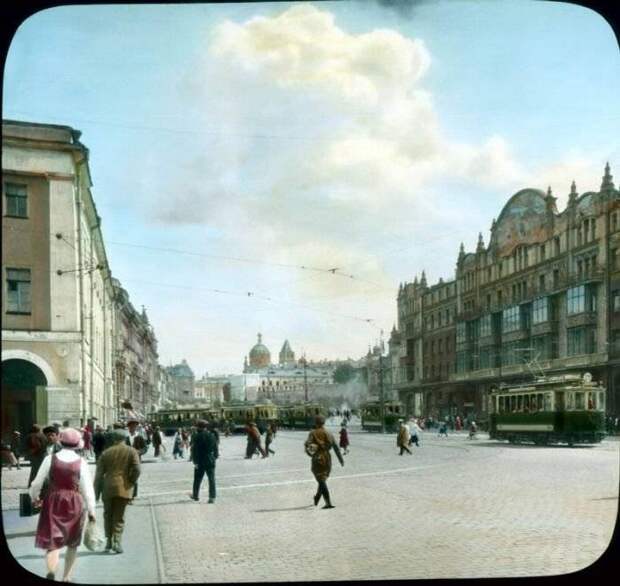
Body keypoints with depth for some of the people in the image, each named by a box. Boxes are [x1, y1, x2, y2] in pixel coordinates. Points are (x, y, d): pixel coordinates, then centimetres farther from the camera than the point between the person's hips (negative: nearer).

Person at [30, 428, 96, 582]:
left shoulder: (50, 459, -6)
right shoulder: (81, 463, -7)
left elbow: (37, 482, 0)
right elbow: (87, 489, -6)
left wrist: (34, 497, 20)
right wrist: (91, 510, 4)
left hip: (53, 502, 0)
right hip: (74, 504, 1)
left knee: (52, 541, -1)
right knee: (72, 543, 19)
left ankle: (51, 572, -27)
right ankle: (66, 577, 22)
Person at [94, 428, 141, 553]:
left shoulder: (106, 453, 8)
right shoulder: (132, 452, 3)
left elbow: (99, 474, 6)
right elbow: (136, 469, -10)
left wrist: (96, 492, 10)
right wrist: (131, 482, 6)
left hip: (108, 487, 2)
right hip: (123, 488, -1)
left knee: (108, 515, 17)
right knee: (119, 516, 4)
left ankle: (109, 541, 14)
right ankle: (116, 541, -7)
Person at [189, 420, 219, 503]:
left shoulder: (196, 437, -10)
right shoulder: (212, 435, 0)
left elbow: (194, 450, -12)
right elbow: (215, 448, 6)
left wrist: (195, 461, -9)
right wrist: (215, 456, 18)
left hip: (200, 462, -2)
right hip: (211, 461, 2)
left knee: (197, 480, 14)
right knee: (211, 480, 4)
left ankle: (195, 495, 27)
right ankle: (212, 497, -2)